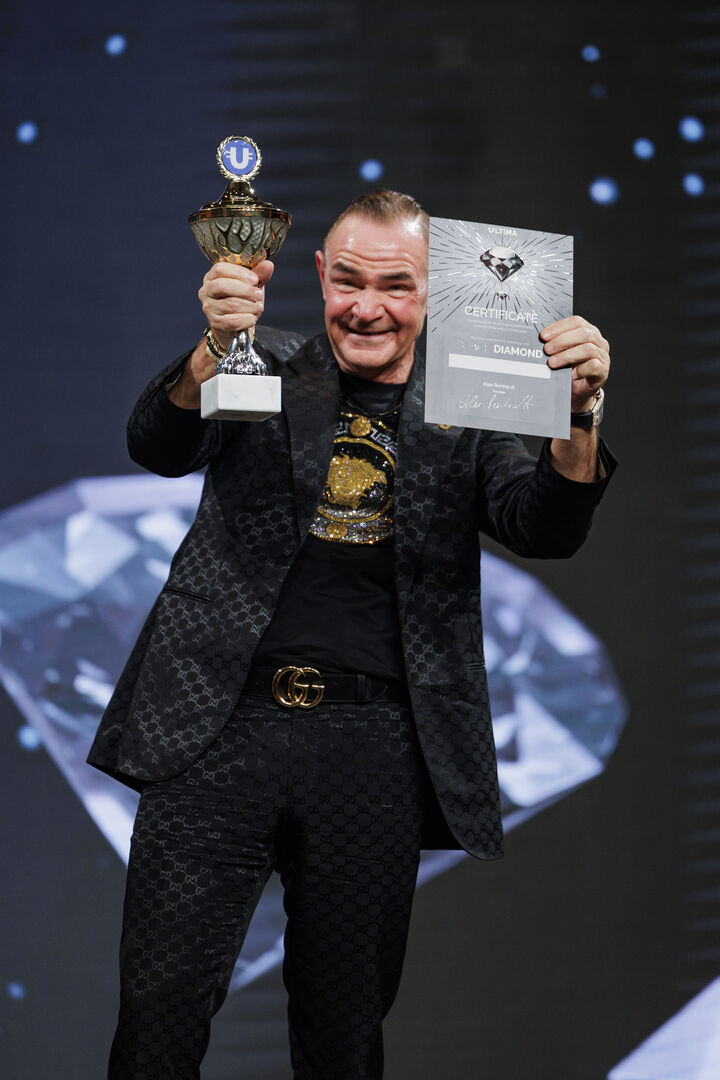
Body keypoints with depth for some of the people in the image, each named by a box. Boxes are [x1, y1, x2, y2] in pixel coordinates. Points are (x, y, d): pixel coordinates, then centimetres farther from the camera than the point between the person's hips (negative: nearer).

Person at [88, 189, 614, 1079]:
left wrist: (578, 413, -20)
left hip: (374, 747, 1)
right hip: (222, 724, -1)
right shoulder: (264, 372, 8)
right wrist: (214, 346, -28)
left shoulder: (460, 419, 12)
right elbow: (159, 447, -7)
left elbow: (546, 527, 0)